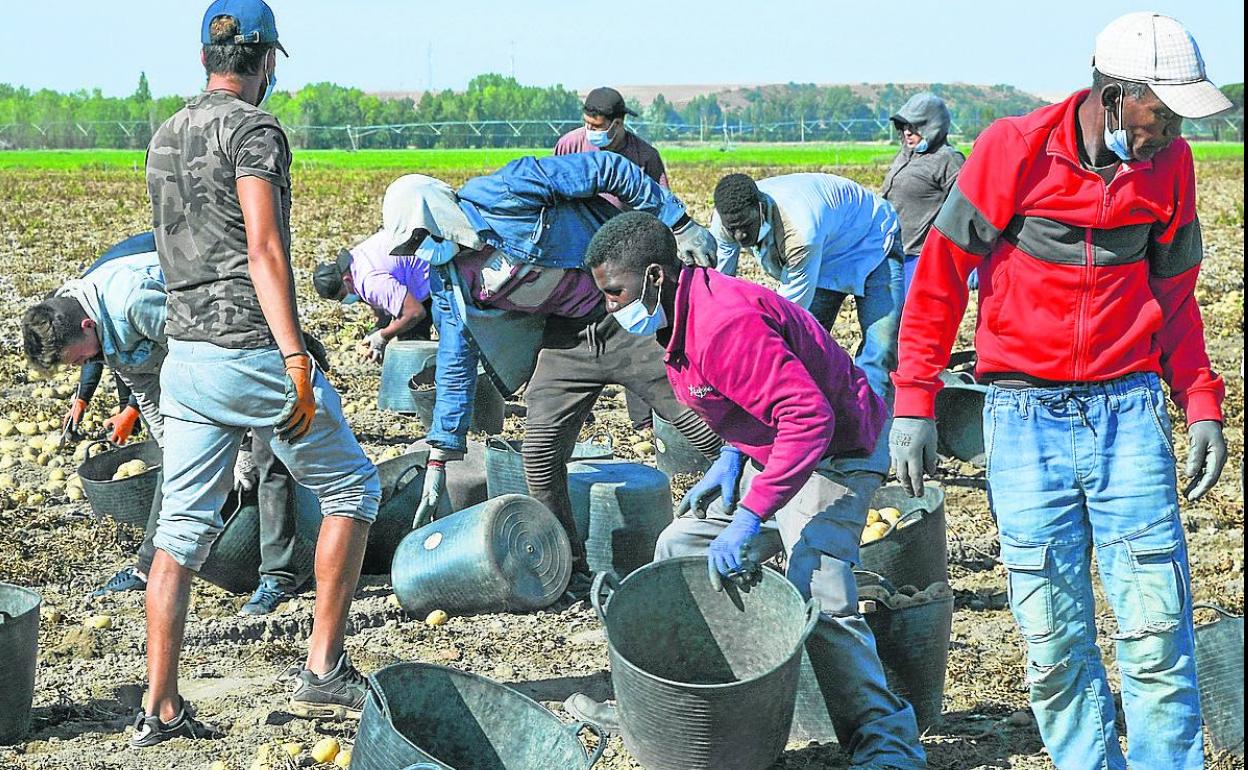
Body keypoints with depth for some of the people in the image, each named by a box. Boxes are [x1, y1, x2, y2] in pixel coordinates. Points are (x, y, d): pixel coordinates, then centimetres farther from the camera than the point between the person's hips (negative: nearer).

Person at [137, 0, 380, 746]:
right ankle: (324, 669, 6)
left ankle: (161, 709, 5)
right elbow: (264, 249, -20)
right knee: (351, 487, 9)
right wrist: (295, 357, -26)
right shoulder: (254, 130, -10)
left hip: (186, 355, 7)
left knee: (183, 529, 7)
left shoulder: (165, 139, 15)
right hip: (254, 352, -7)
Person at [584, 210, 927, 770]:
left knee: (819, 597, -24)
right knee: (679, 548, 10)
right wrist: (733, 456, 2)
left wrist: (750, 516, -36)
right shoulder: (681, 317, 4)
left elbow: (810, 416, -35)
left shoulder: (723, 324, -29)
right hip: (768, 456, 11)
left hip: (831, 456, -11)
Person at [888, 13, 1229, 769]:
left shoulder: (1170, 165, 2)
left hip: (1127, 407, 2)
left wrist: (1201, 402, 5)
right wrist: (914, 402, -3)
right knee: (1054, 636, 2)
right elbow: (941, 274, -2)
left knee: (1157, 625, -2)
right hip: (1026, 415, -2)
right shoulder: (1015, 149, -9)